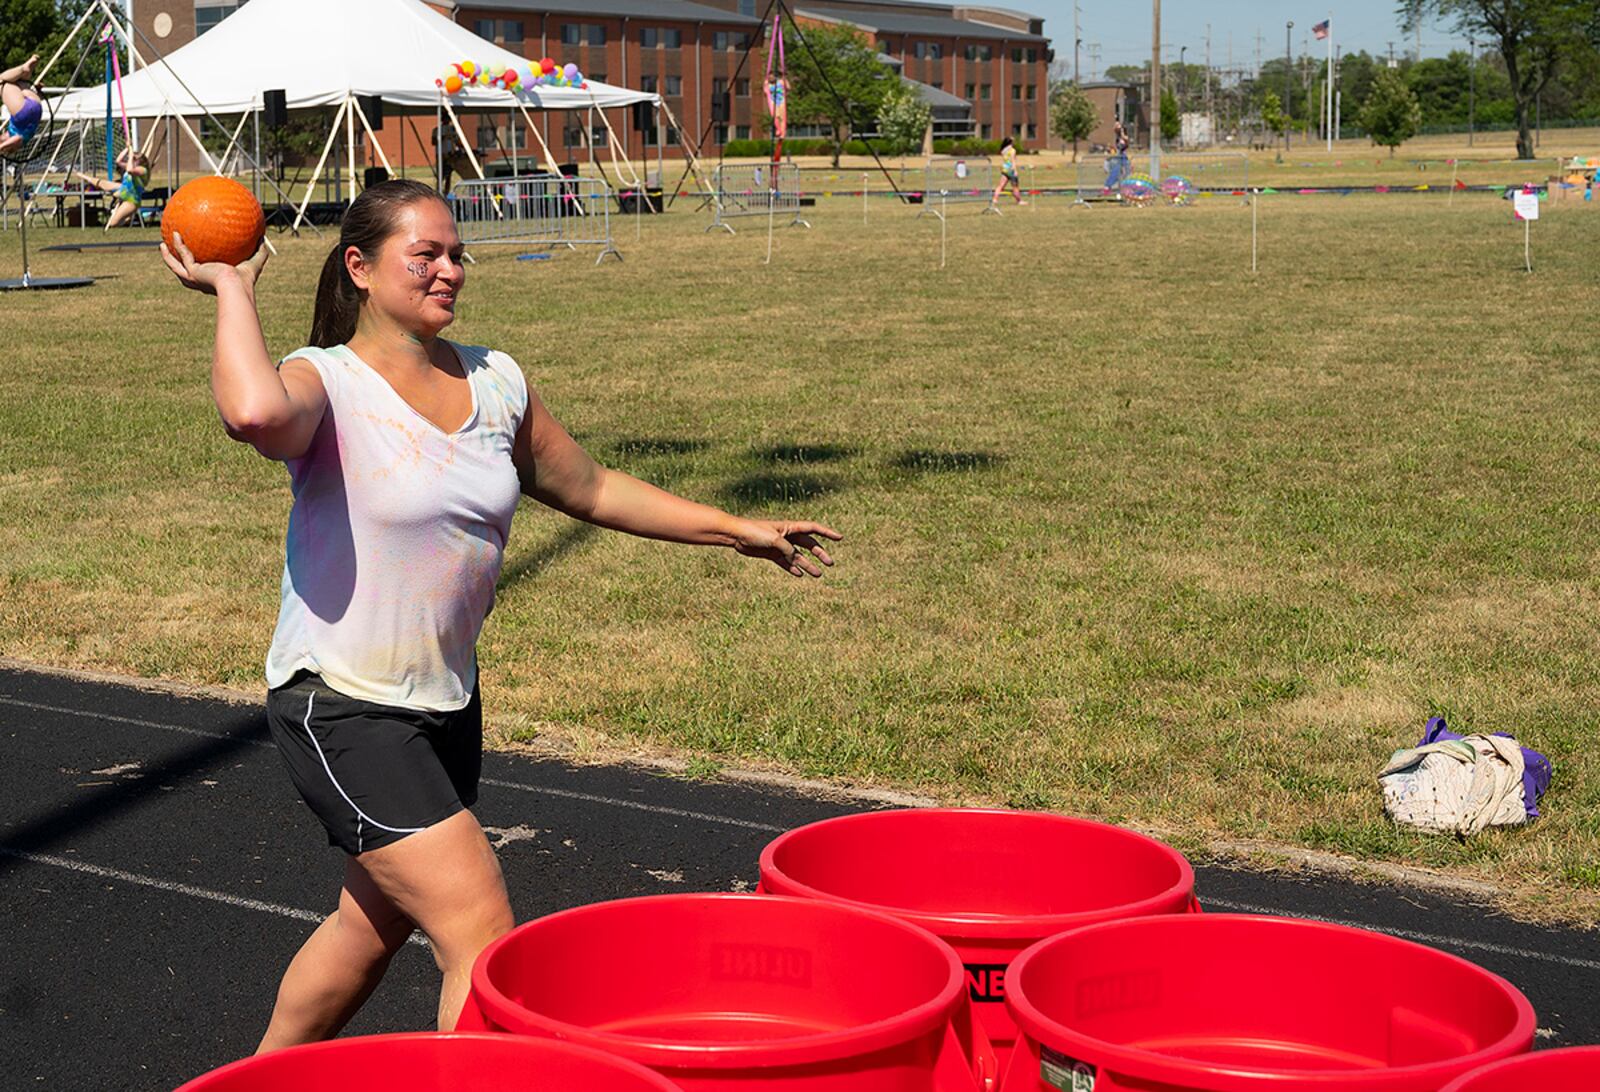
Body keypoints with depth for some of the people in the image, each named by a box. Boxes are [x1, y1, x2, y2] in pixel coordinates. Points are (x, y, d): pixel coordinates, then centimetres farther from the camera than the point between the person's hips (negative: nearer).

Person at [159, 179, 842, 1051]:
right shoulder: (326, 384, -15)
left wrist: (736, 530, 18)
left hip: (447, 702, 7)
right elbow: (254, 413, -41)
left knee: (374, 923, 22)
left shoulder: (494, 381, 4)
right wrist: (234, 292, -24)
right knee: (481, 931, -13)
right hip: (342, 709, -7)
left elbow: (588, 489, 17)